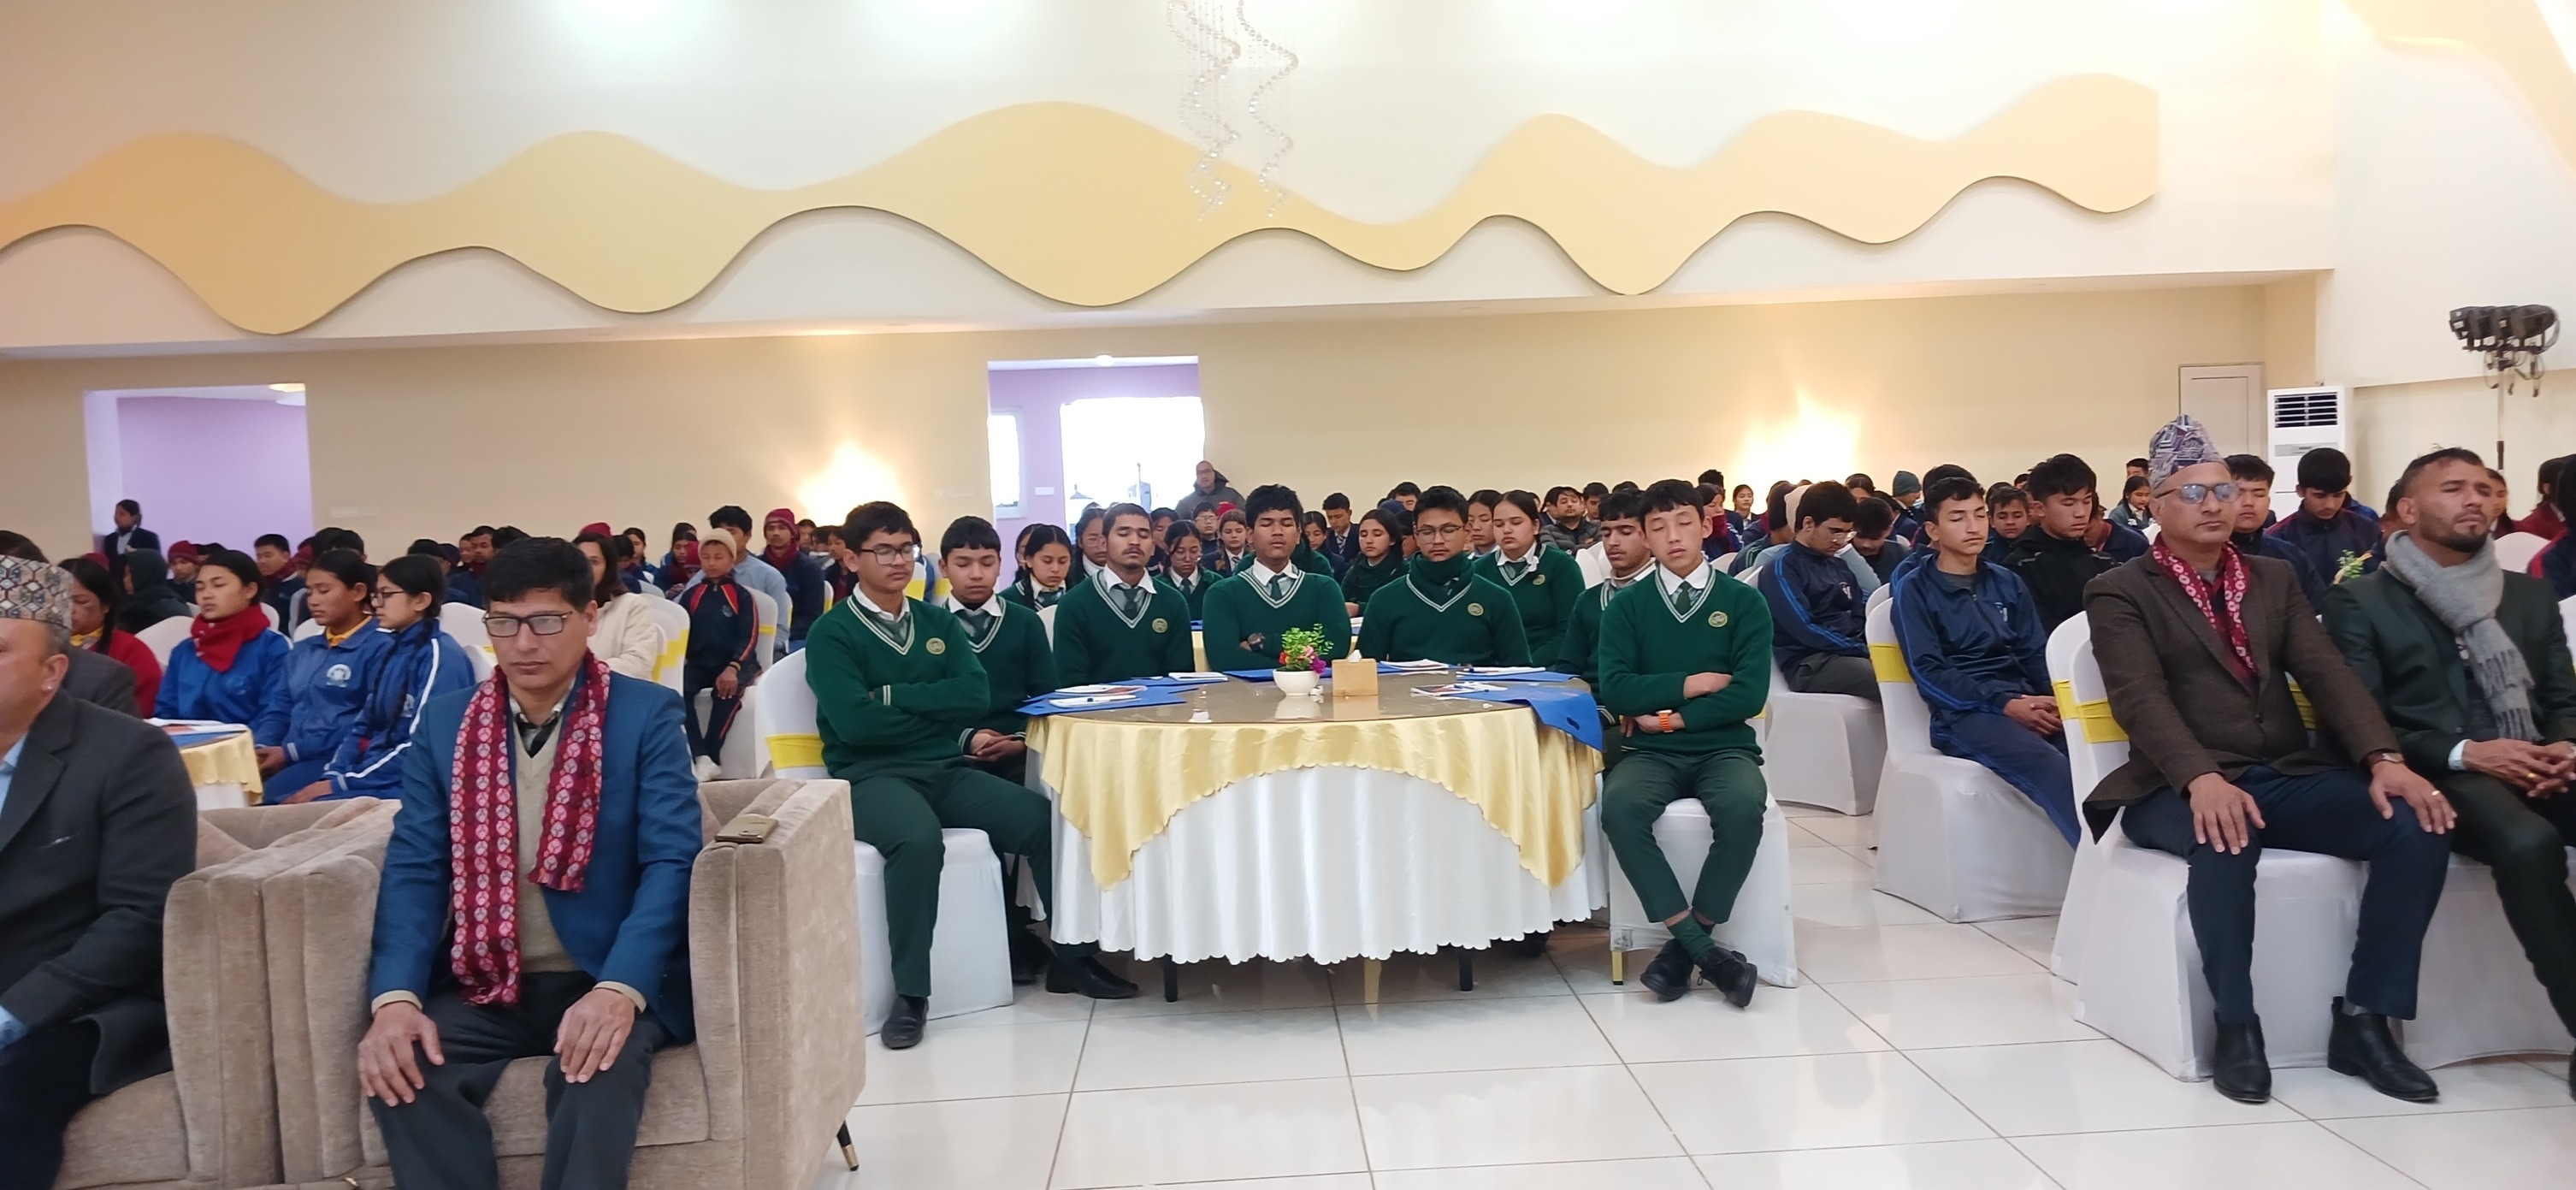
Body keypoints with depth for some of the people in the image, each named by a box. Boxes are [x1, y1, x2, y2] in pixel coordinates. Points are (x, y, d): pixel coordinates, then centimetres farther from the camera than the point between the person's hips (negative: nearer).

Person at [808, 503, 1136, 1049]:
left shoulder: (938, 622, 14)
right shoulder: (831, 634, -1)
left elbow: (976, 696, -1)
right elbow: (855, 723, -15)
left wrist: (893, 696, -10)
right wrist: (958, 731, -9)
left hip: (948, 770, 5)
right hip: (873, 776, -5)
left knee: (1045, 820, -16)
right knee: (919, 839, -37)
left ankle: (1072, 955, 2)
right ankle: (910, 993, -22)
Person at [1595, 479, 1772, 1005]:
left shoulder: (1744, 602, 4)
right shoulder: (1626, 606, 6)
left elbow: (1749, 694, -7)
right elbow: (1615, 690, -7)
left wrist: (1669, 716, -7)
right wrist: (1696, 683, -7)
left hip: (1724, 749, 0)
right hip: (1651, 753, 1)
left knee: (1743, 808, -34)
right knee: (1619, 807, -32)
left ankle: (1682, 951, -16)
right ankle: (1703, 949, -23)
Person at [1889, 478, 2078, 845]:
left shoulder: (2007, 583, 20)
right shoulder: (1915, 589, 4)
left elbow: (2036, 653, 14)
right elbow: (1929, 673, -5)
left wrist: (2056, 698, -9)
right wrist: (2004, 704, -16)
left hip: (2027, 702, 5)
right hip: (1964, 713, -5)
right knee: (2048, 766, -36)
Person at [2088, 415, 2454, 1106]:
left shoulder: (2274, 580, 17)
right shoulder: (2120, 595, 1)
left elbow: (2326, 673, 4)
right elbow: (2141, 699, -14)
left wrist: (2384, 758, -14)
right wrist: (2201, 778, -32)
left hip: (2288, 775, 5)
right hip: (2182, 787, -5)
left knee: (2419, 825, -20)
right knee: (2226, 839, -39)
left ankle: (2364, 1019, -9)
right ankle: (2236, 1028, -20)